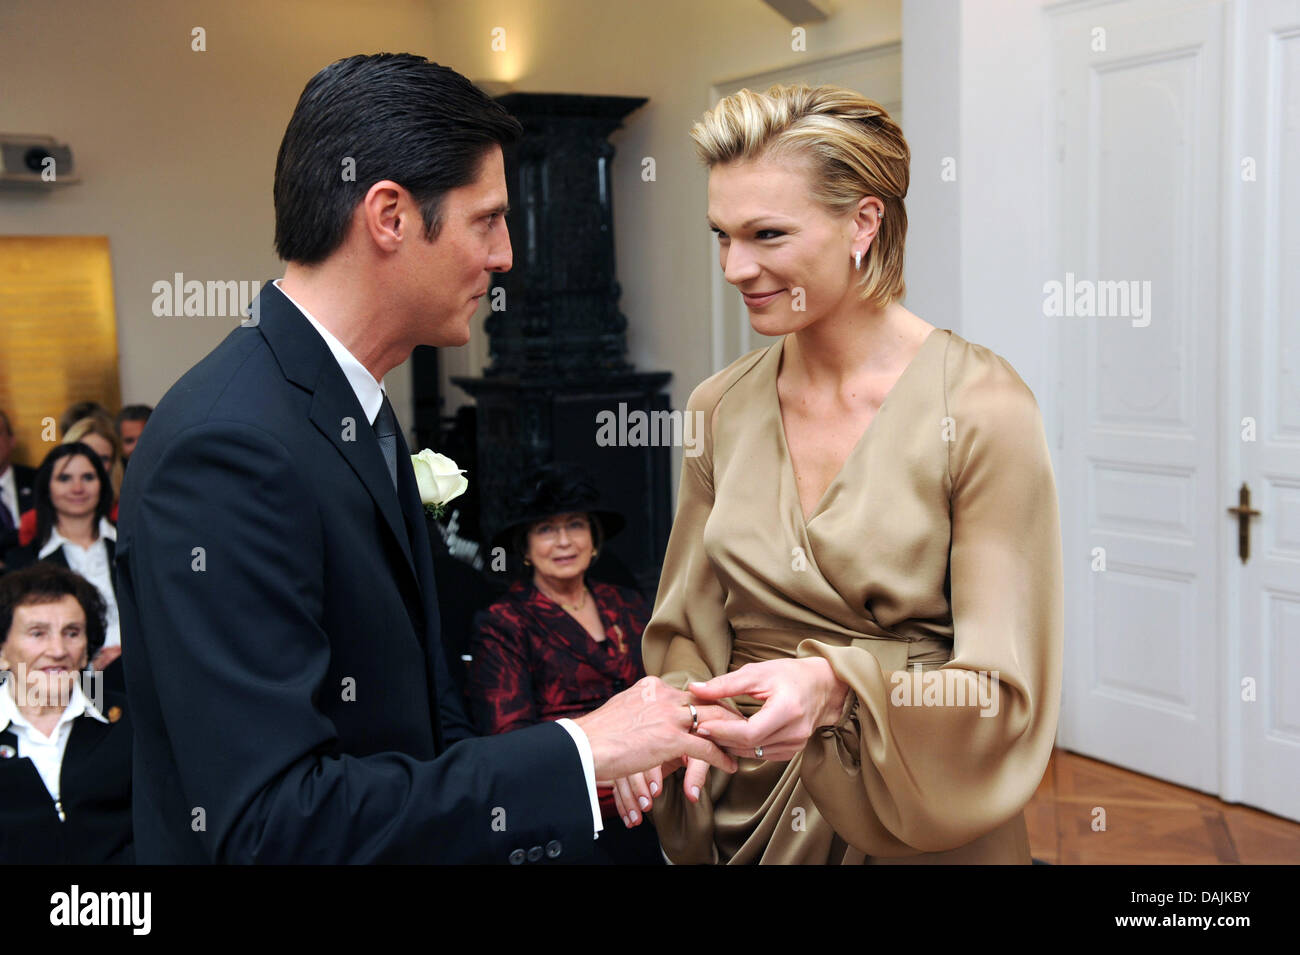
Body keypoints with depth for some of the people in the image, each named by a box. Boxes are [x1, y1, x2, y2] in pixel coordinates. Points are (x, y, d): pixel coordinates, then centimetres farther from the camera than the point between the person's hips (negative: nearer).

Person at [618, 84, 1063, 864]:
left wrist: (839, 686, -32)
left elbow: (1006, 689, -17)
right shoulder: (721, 410, -2)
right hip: (745, 817, 4)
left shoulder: (981, 407, -17)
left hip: (925, 830, -4)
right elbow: (690, 631, 3)